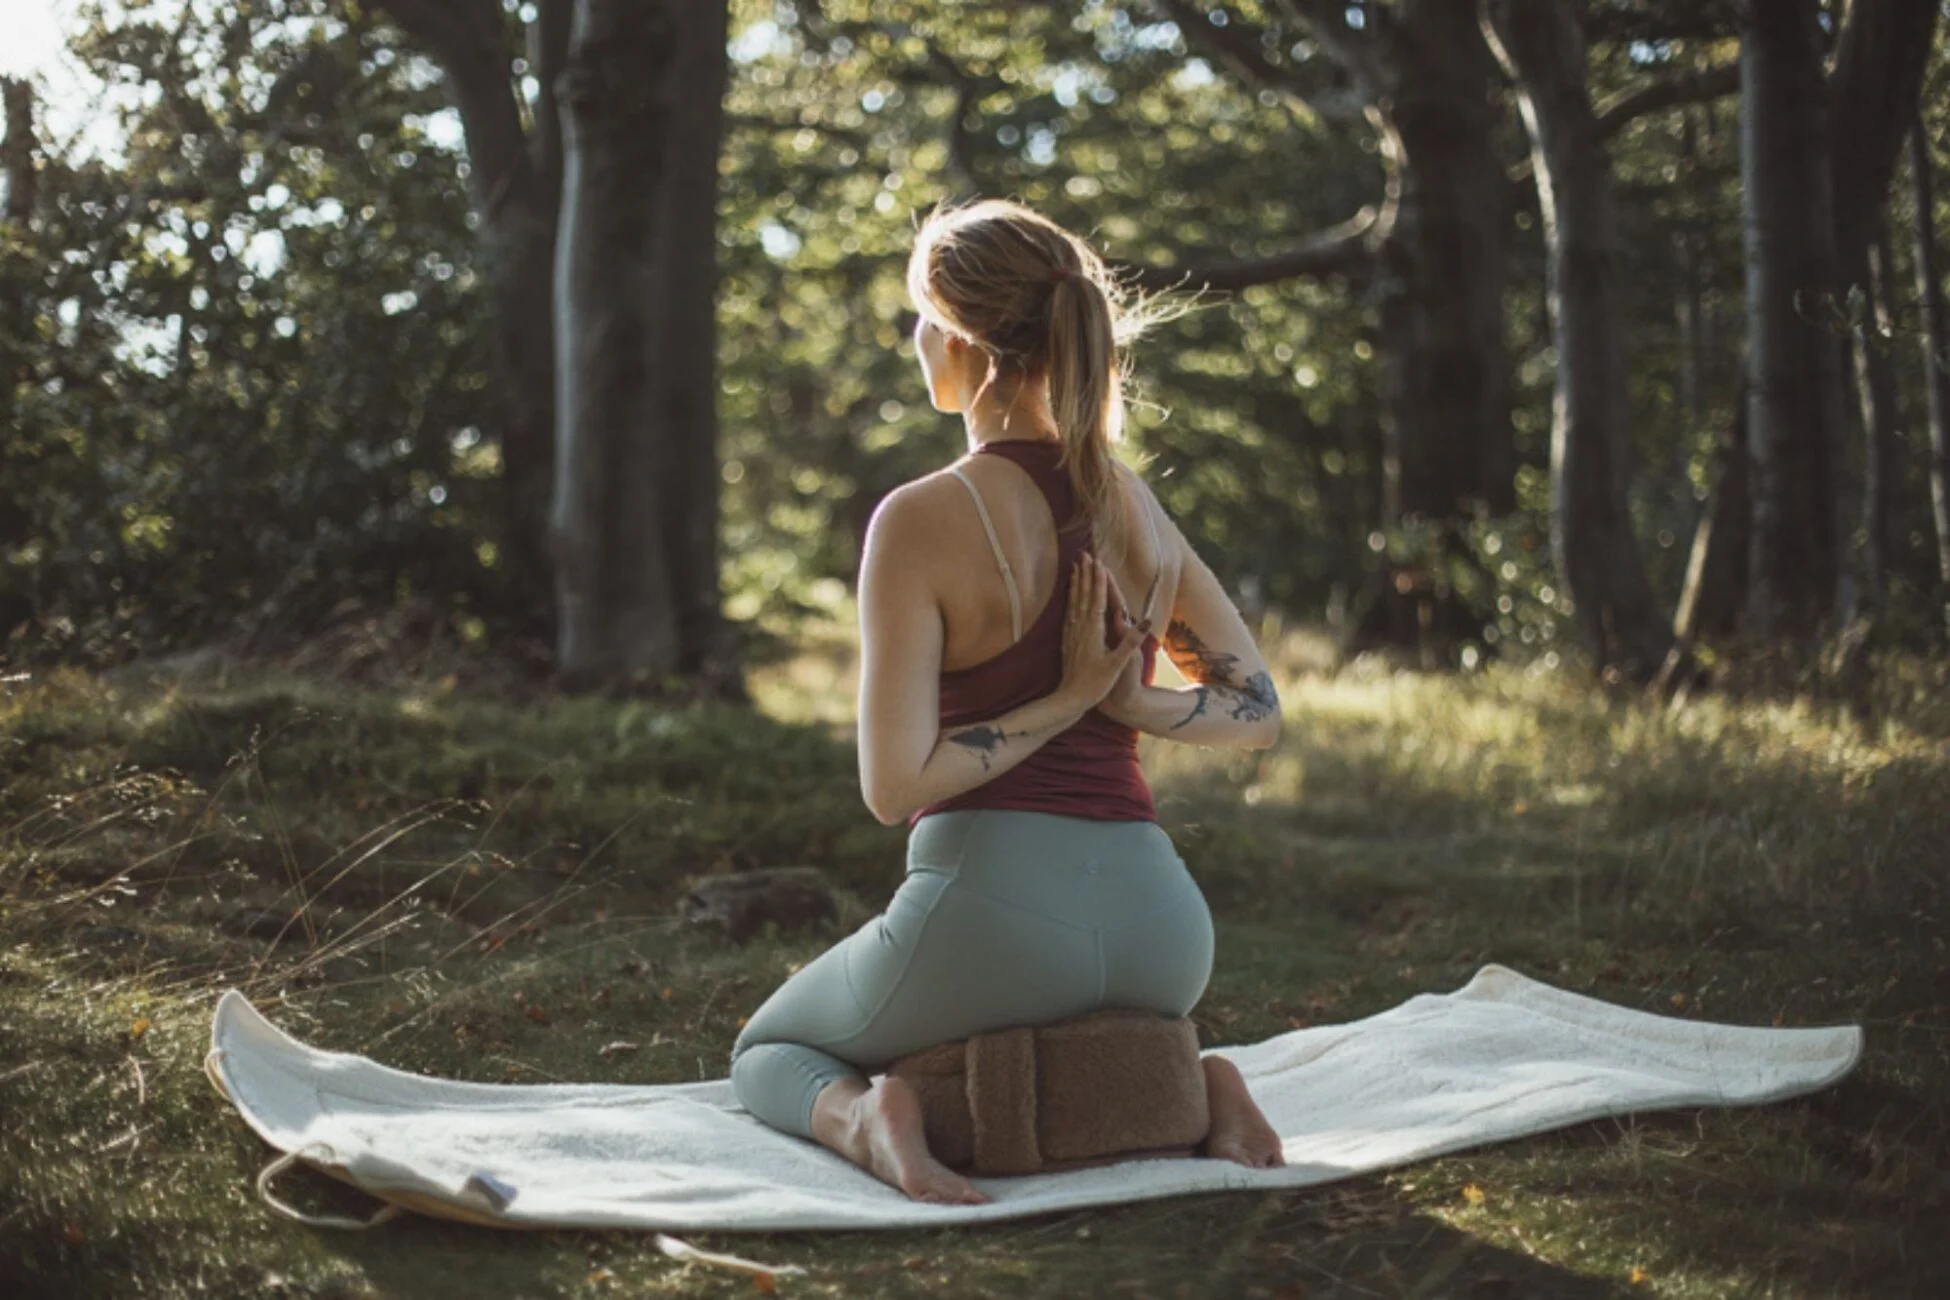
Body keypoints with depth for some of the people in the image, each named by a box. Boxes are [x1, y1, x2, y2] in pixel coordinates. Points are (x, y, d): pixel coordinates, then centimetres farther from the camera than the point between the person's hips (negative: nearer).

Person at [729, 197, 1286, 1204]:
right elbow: (1257, 710, 13)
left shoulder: (922, 519, -11)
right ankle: (1189, 1085, 10)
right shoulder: (1134, 504, 7)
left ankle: (861, 1118, -8)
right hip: (1157, 923, 5)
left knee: (767, 1053, 25)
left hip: (990, 908, -5)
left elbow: (892, 785, -14)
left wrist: (1062, 702, -7)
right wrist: (1129, 705, -2)